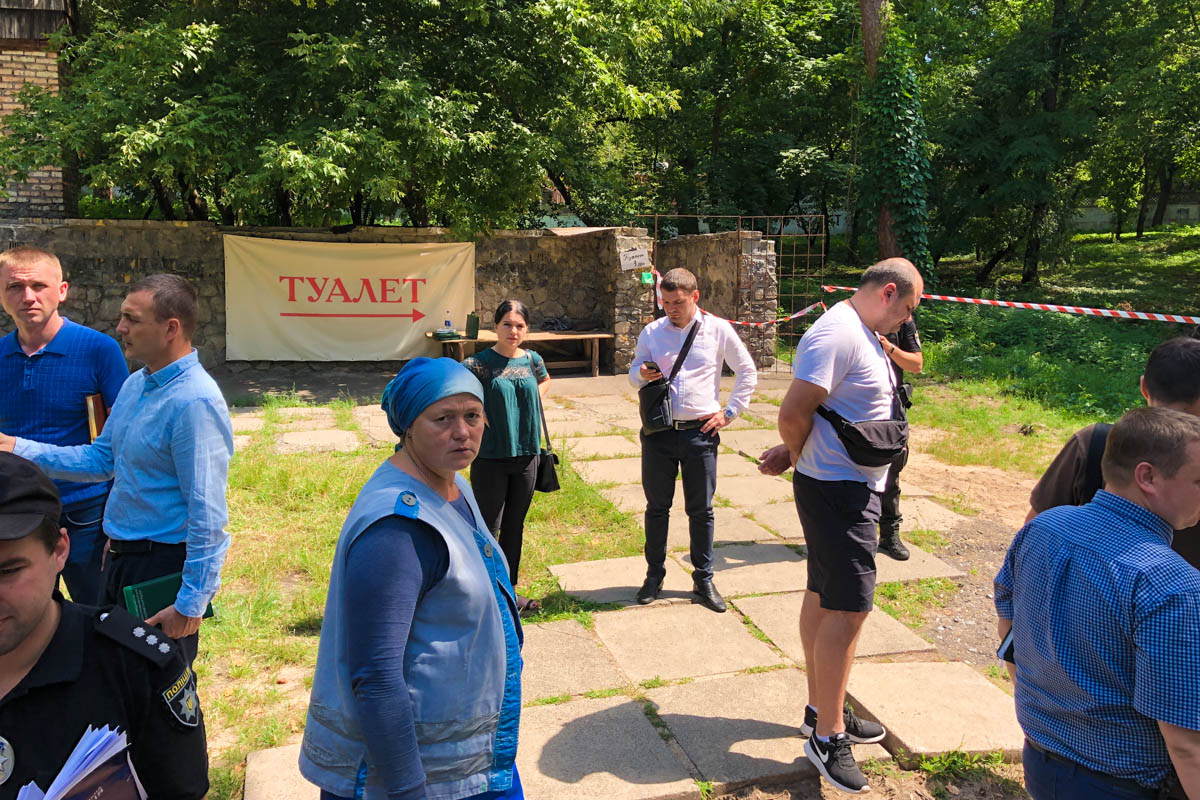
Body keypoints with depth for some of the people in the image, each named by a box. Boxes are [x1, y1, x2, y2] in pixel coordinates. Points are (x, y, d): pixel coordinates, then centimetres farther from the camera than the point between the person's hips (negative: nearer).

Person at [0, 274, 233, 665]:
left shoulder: (194, 403, -25)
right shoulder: (135, 384, 6)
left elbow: (207, 515, -26)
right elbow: (102, 458, 15)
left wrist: (190, 603, -24)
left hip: (164, 566, -9)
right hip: (120, 559, 9)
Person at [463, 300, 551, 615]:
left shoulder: (532, 360, 4)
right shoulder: (480, 363, -11)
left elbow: (545, 381, 25)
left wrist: (533, 401, 9)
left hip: (525, 455, 5)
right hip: (490, 457, -5)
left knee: (515, 526, 15)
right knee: (488, 528, 1)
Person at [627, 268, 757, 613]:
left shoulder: (718, 330, -1)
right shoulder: (651, 332, 3)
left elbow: (748, 373, 9)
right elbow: (634, 372, 14)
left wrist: (730, 412, 2)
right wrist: (642, 373, -10)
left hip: (700, 432, -1)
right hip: (658, 432, 1)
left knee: (701, 510, 7)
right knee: (657, 507, 11)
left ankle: (703, 579, 21)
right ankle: (654, 574, 26)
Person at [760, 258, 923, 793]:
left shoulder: (865, 336, 14)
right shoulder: (837, 334, -19)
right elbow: (794, 413, -25)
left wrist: (792, 453, 2)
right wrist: (797, 456, -6)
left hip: (854, 489, 10)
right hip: (837, 492, -10)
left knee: (823, 597, 17)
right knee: (849, 608, -6)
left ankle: (821, 711, 30)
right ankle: (827, 737, 5)